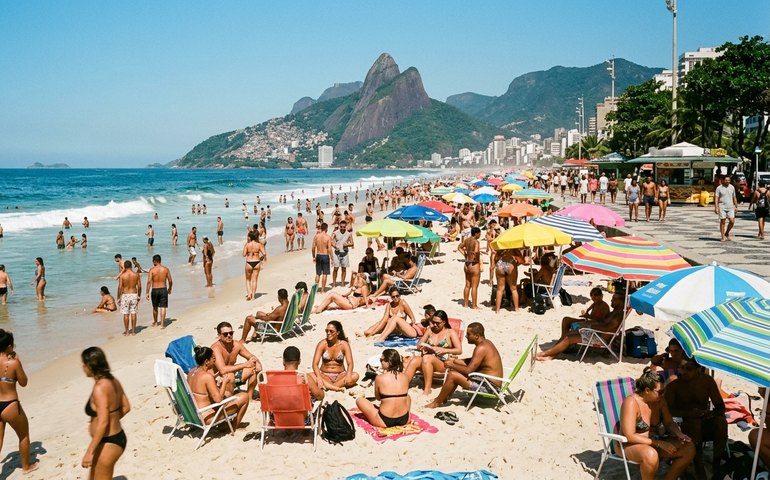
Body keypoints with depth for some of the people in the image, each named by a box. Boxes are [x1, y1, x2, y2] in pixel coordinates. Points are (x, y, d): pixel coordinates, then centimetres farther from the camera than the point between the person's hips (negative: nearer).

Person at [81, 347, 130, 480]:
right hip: (117, 437, 9)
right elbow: (126, 407, 13)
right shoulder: (112, 381, 3)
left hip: (108, 443, -9)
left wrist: (89, 452, -23)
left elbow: (103, 423, -26)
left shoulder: (100, 388, -23)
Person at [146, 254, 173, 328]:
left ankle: (155, 322, 35)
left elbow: (149, 282, -14)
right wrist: (169, 289, 18)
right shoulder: (166, 269, -2)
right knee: (163, 307, 2)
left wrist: (147, 293, -11)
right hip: (163, 289, 0)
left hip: (155, 290, 0)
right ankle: (162, 324, -3)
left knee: (155, 307, 18)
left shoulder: (152, 270, -8)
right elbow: (170, 281, 2)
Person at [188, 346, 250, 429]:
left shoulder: (191, 372, 3)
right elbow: (219, 399, -23)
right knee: (244, 396, -1)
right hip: (206, 417, -9)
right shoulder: (207, 376, -24)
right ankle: (235, 426, 20)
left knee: (227, 394, 29)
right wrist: (224, 382, -11)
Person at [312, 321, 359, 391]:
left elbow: (350, 364, -11)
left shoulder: (344, 344, -3)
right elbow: (315, 364, -12)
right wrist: (318, 377, -32)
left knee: (355, 376, -29)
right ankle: (336, 388, -38)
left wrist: (348, 375, -34)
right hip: (325, 376, 0)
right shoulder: (322, 344, -4)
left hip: (340, 376, 1)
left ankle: (326, 386, -33)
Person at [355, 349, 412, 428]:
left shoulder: (379, 378, -12)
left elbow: (377, 397, 5)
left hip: (385, 422, -4)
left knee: (359, 400, 13)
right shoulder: (405, 377, -1)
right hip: (404, 420, 4)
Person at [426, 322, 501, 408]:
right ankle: (444, 398, 22)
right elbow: (472, 361, 23)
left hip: (488, 387, -11)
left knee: (452, 375, -16)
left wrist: (452, 365, -10)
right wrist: (454, 361, 13)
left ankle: (436, 403, -1)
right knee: (455, 370, 18)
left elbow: (469, 370, -24)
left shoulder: (481, 348, -22)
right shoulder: (486, 342, 9)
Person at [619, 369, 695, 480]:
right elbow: (629, 436, -26)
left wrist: (679, 434, -14)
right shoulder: (631, 402, -23)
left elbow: (669, 423, 10)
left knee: (689, 449, -9)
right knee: (651, 454, -40)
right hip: (629, 445, -8)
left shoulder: (659, 400, 0)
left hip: (653, 443, 8)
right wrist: (659, 444, -26)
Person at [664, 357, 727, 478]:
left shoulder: (707, 380, 0)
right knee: (695, 423, -37)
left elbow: (720, 406, 3)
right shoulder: (674, 383, -8)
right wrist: (689, 413, -30)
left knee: (721, 421, -29)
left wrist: (712, 413, -21)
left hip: (705, 422, 3)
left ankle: (717, 463, -19)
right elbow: (668, 409, -13)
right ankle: (700, 473, -37)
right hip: (684, 423, -3)